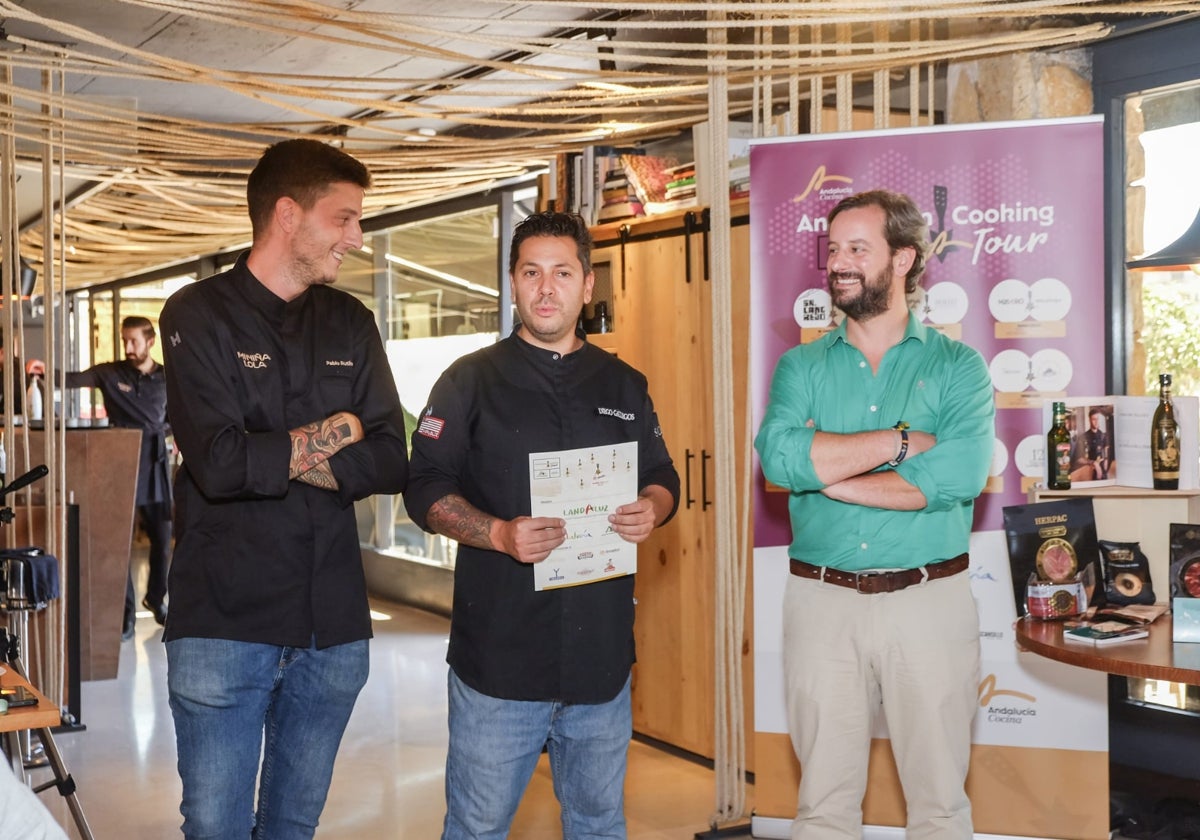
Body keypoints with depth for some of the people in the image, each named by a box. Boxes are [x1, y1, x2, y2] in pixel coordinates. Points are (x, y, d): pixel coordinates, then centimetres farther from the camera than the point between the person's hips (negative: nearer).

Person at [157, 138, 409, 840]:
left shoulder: (352, 324, 10)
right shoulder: (200, 315, -4)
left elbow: (391, 462, -1)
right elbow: (219, 465, -18)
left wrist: (274, 459, -12)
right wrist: (327, 437, -5)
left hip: (333, 624, 4)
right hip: (225, 624, -4)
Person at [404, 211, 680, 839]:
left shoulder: (624, 385, 12)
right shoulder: (471, 380, 2)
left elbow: (663, 478, 17)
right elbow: (425, 488, -3)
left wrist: (651, 510, -7)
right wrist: (499, 534, -20)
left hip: (603, 651, 3)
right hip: (498, 651, -3)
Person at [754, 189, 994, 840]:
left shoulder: (957, 366, 1)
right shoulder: (801, 366, 6)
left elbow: (957, 476, -17)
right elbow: (778, 457, -14)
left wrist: (824, 471, -13)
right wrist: (904, 440, -15)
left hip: (929, 599, -1)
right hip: (821, 600, 2)